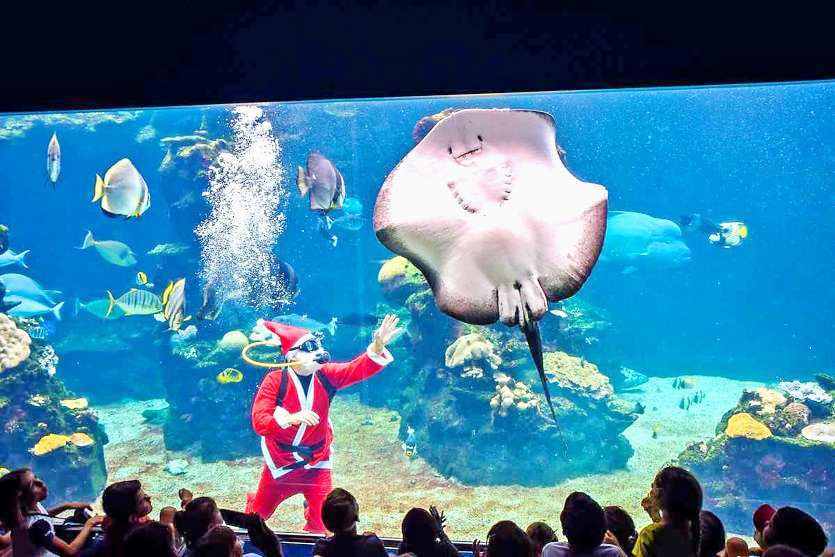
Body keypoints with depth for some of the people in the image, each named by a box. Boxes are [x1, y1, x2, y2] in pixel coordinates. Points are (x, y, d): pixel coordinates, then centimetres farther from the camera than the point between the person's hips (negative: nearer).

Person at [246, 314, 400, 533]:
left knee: (322, 521, -1)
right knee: (260, 511, 20)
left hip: (317, 462, 2)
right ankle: (251, 502, 58)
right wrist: (292, 418, -39)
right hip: (281, 462, -1)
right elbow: (259, 422, -24)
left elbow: (360, 368, -22)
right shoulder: (275, 380, -18)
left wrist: (378, 346, -41)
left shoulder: (325, 376, -9)